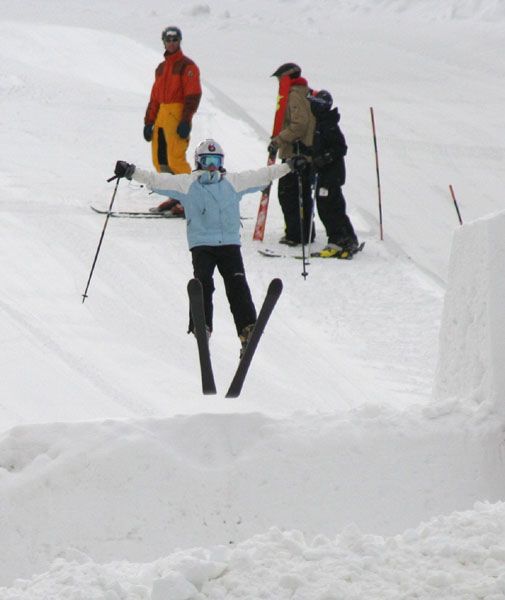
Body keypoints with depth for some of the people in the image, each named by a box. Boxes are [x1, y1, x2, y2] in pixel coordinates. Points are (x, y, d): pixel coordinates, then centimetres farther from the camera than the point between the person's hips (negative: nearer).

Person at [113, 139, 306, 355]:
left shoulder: (233, 182, 15)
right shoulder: (187, 183, 9)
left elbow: (263, 176, 22)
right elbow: (156, 180, 3)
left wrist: (289, 166, 22)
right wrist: (131, 172, -9)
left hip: (230, 243, 1)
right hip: (201, 245, -1)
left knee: (237, 285, -15)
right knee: (203, 283, -22)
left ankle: (248, 330, -20)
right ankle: (201, 327, -24)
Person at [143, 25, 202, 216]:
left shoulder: (186, 65, -2)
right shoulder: (161, 68, 21)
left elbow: (193, 95, -10)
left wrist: (186, 120, -17)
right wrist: (149, 121, 16)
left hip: (177, 116, -8)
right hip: (161, 117, 8)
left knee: (175, 159, -15)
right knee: (160, 160, 5)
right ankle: (175, 197, 12)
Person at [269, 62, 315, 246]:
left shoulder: (294, 96, -15)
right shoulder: (307, 94, 15)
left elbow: (299, 124, -25)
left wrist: (279, 140, -21)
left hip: (294, 153, -10)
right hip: (307, 152, 10)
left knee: (287, 194, -4)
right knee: (303, 194, 16)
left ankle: (295, 235, -6)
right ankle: (306, 233, 21)